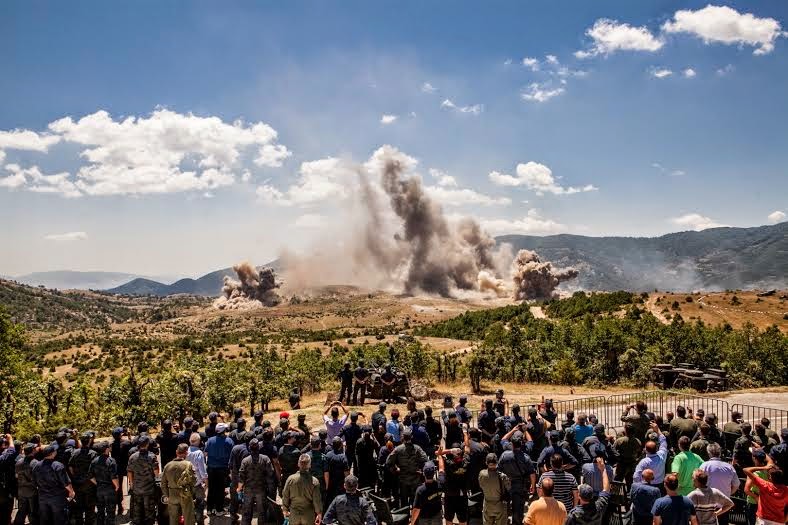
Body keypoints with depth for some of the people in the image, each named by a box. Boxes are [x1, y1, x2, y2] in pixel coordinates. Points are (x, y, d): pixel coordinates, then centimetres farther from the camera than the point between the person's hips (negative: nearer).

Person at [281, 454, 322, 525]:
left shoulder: (290, 479, -9)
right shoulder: (314, 481, -15)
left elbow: (285, 497, -1)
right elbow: (317, 500, -9)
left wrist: (285, 510, 14)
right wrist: (319, 513, 3)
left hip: (294, 514, 2)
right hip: (309, 516, -1)